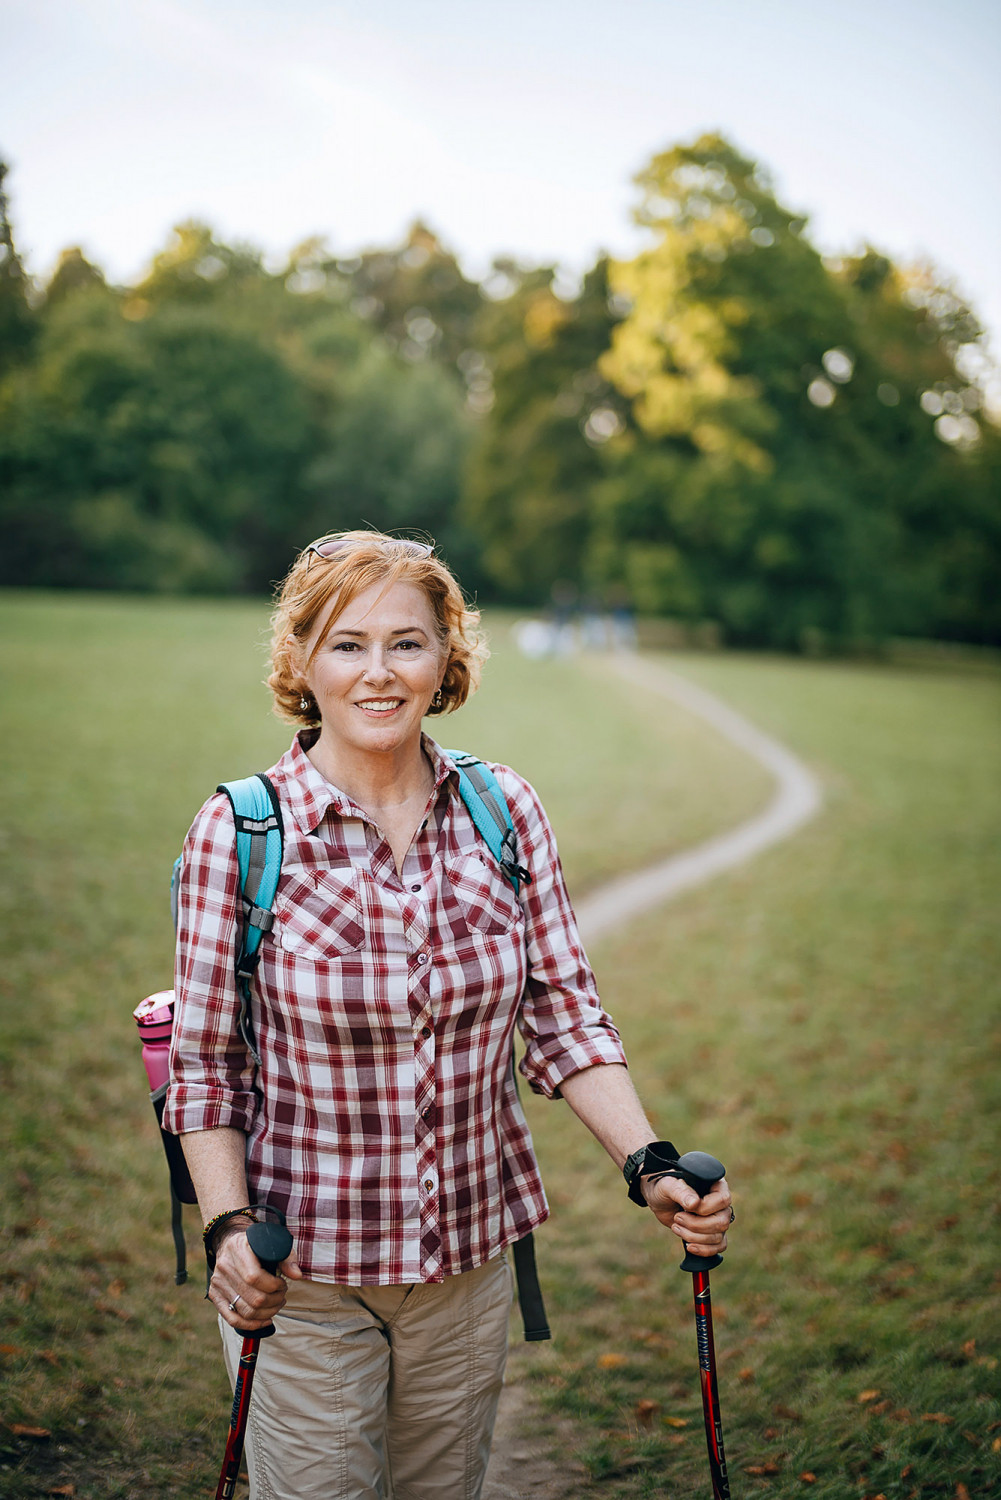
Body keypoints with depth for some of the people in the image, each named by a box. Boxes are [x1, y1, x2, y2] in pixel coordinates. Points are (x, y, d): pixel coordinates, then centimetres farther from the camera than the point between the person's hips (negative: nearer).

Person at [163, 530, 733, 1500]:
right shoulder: (237, 834, -13)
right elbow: (204, 1064, -7)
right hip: (303, 1273, -3)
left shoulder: (505, 812, -5)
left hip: (471, 1258, 3)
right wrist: (229, 1228, -18)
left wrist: (648, 1165, -13)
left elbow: (563, 1018, -1)